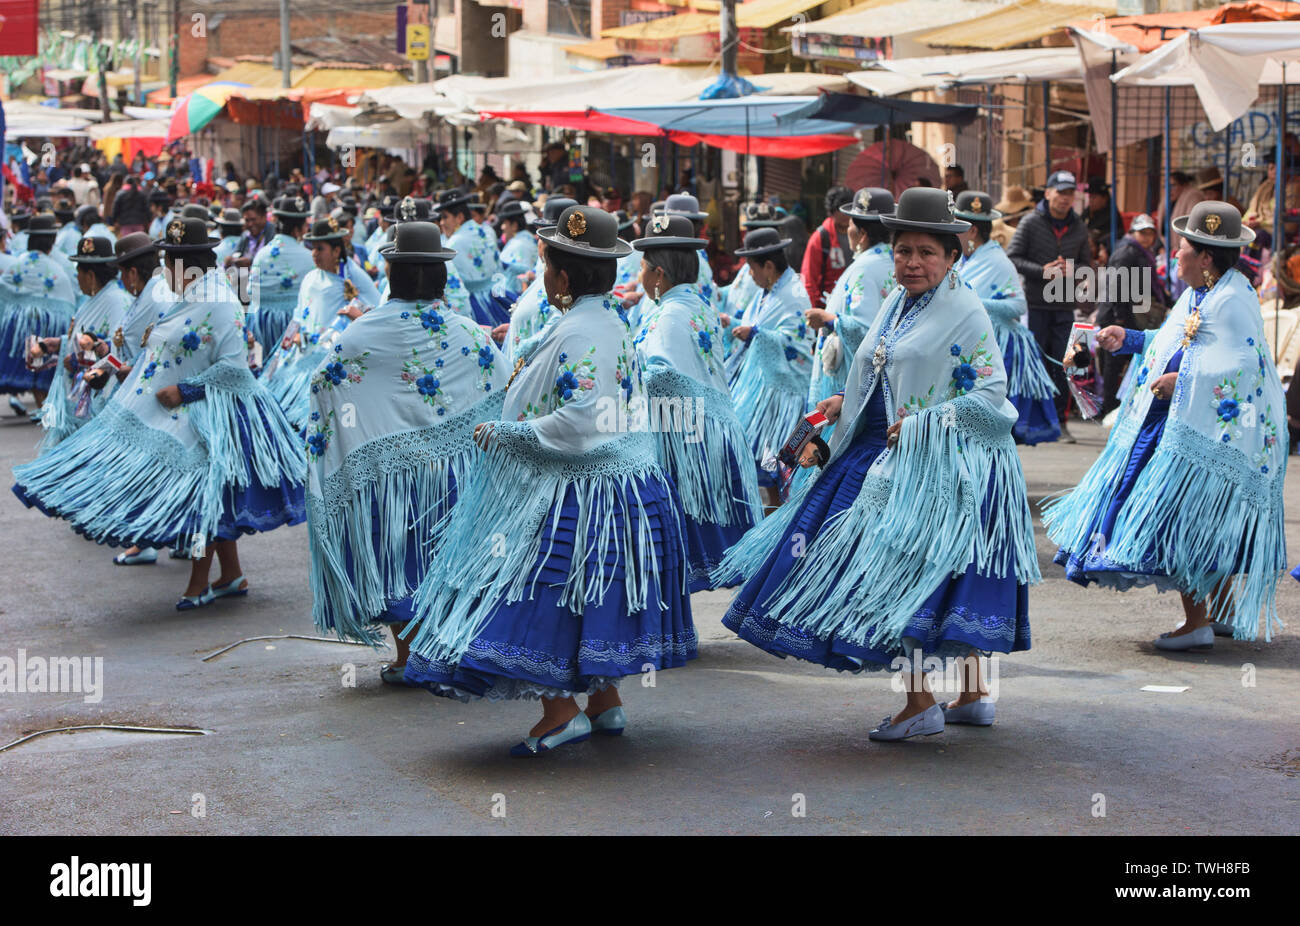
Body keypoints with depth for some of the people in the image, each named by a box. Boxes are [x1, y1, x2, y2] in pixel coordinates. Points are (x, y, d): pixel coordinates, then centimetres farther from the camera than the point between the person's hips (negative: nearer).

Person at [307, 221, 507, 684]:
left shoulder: (369, 330, -7)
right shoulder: (465, 330, 0)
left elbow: (323, 379, -2)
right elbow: (505, 385, 6)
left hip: (391, 463, -2)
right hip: (454, 461, 3)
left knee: (395, 557, 6)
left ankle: (407, 658, 9)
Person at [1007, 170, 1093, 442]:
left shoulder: (1079, 228, 11)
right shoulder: (1031, 222, -1)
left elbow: (1086, 264, 16)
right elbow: (1012, 258, -3)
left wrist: (1071, 270, -7)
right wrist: (1042, 271, -16)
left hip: (1064, 306, 3)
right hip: (1035, 304, -3)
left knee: (1063, 366, 3)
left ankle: (1059, 421, 9)